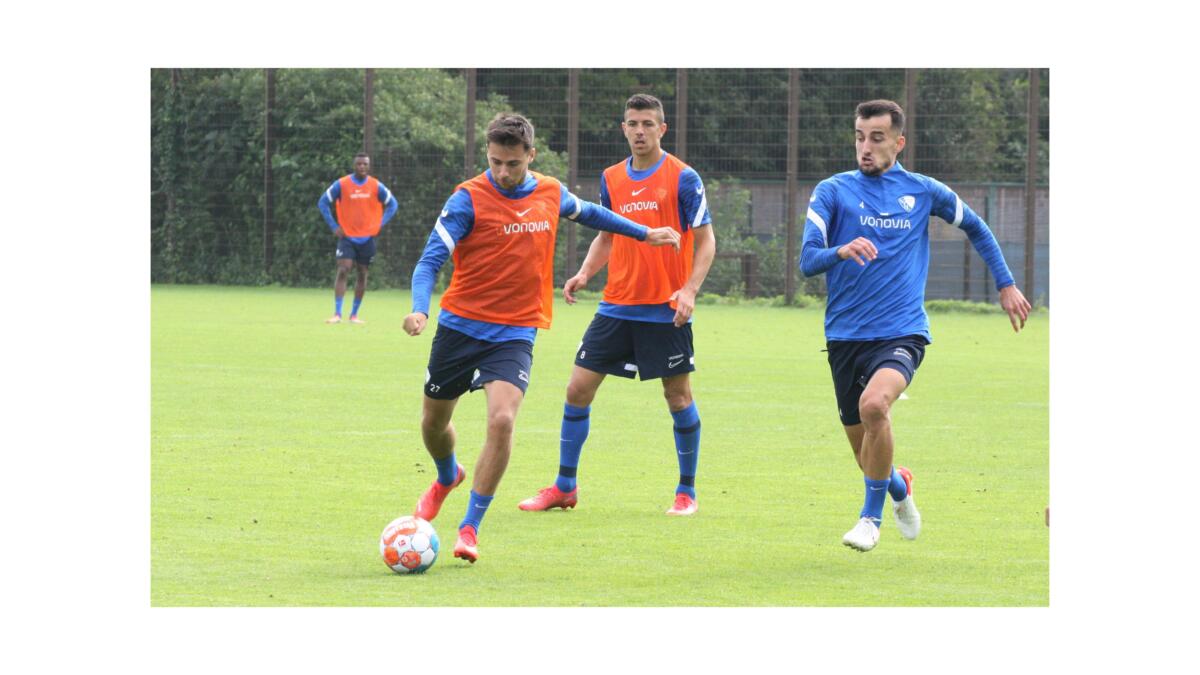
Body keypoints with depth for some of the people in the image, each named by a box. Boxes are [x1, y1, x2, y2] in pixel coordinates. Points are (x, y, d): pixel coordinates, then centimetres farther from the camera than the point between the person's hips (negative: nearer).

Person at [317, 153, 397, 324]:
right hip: (347, 237, -2)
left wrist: (380, 224, 0)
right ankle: (337, 314, -16)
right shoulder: (342, 184, -4)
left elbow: (392, 204, 11)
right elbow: (323, 202, 2)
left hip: (367, 237, 2)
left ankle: (354, 314, 17)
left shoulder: (376, 186, 0)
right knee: (343, 271, -14)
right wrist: (334, 226, -4)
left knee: (362, 274, 6)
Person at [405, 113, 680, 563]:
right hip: (460, 325, -1)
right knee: (433, 422, 14)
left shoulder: (551, 194, 1)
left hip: (515, 333, 1)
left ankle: (470, 527, -12)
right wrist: (419, 309, -34)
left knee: (502, 420, -21)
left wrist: (644, 233, 31)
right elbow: (431, 259, -17)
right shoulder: (469, 199, -12)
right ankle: (448, 477, 50)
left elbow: (587, 213, 24)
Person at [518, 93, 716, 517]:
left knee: (678, 396, 0)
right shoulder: (611, 179, 9)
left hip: (666, 310, -4)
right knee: (578, 388, 0)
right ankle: (564, 487, 11)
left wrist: (689, 290, -18)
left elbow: (706, 241, -5)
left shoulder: (683, 178, -6)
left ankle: (686, 492, 15)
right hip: (617, 305, 5)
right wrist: (585, 272, 2)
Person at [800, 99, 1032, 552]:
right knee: (865, 450, 8)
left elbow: (975, 228, 22)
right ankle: (898, 486, 44)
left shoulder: (923, 191, 4)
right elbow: (807, 261, -12)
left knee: (874, 404, -31)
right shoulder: (832, 192, -1)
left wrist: (1005, 283, 20)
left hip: (902, 332, -2)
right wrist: (841, 251, -33)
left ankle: (872, 515, -14)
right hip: (846, 335, 2)